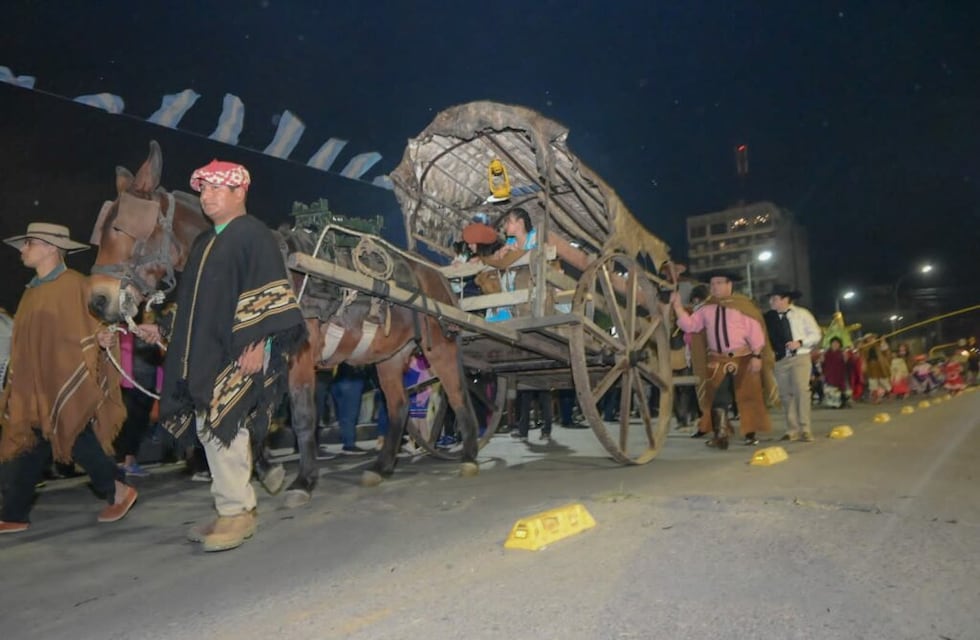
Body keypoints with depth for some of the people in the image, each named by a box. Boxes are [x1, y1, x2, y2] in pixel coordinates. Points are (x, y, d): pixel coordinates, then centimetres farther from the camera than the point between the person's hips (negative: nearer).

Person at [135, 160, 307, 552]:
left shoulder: (253, 235, -7)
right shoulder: (204, 243, 20)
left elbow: (269, 296, -16)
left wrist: (259, 342, -24)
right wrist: (163, 331, 22)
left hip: (236, 356, -9)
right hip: (202, 355, 9)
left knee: (224, 428, -9)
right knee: (211, 431, 13)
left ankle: (236, 512, 4)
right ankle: (234, 509, 24)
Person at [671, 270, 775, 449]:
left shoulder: (742, 305, -5)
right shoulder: (706, 309, 7)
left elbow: (755, 331, -7)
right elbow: (689, 325, 2)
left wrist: (757, 356, -13)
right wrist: (677, 306, -8)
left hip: (743, 358, -3)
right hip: (717, 360, 3)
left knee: (748, 397, 8)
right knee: (718, 399, 1)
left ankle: (751, 434, 22)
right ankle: (720, 436, 6)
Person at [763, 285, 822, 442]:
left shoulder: (802, 313, 1)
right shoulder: (769, 317, 3)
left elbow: (815, 334, 2)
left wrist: (800, 343, -12)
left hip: (800, 357, -2)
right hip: (780, 360, 2)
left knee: (801, 390, -13)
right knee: (785, 394, 4)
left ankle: (805, 429, -7)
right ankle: (792, 430, 13)